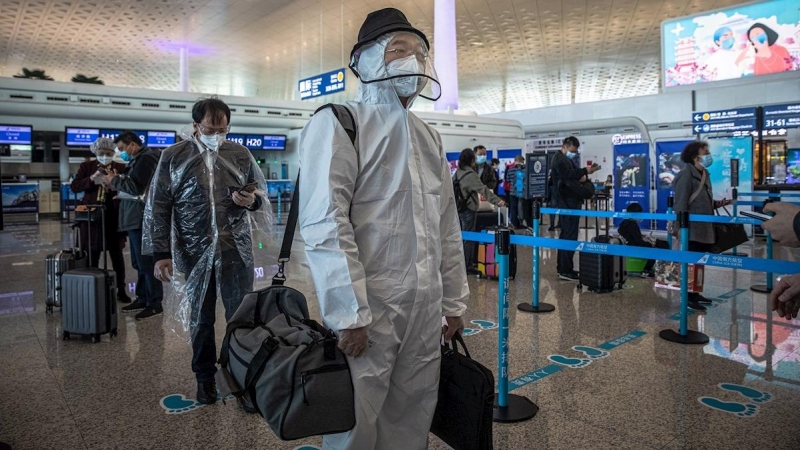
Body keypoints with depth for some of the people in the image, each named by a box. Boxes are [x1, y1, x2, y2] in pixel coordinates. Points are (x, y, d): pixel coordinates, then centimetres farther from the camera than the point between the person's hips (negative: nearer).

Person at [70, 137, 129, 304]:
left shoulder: (120, 168, 5)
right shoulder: (86, 166, 6)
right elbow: (74, 187, -2)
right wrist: (91, 179, -17)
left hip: (113, 216, 0)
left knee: (117, 254, 4)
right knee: (92, 255, 7)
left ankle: (121, 290, 13)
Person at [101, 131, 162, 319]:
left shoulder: (146, 158, -11)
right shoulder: (138, 160, 20)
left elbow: (135, 186, -21)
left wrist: (114, 180, -7)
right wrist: (117, 180, 4)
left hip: (141, 219, -10)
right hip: (135, 218, 10)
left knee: (146, 262, -7)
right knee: (139, 262, 13)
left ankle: (155, 304, -2)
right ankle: (143, 298, 21)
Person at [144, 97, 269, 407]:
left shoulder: (241, 154, 3)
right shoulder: (173, 157, 0)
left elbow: (260, 193, 14)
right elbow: (158, 208, 2)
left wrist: (252, 200, -11)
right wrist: (161, 254, -3)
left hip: (236, 250, 0)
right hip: (195, 252, 0)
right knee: (200, 318, 13)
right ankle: (204, 376, 31)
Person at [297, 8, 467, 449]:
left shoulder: (428, 136, 15)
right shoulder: (337, 124, -6)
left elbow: (447, 227, 16)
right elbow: (325, 225, -16)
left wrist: (453, 303, 14)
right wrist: (350, 314, -19)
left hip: (425, 312, 6)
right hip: (369, 310, -6)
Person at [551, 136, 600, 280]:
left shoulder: (565, 159, 21)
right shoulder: (560, 159, -11)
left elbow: (571, 176, 19)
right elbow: (568, 175, -26)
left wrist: (582, 175, 0)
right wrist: (585, 171, -27)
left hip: (568, 201, 11)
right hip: (567, 202, -11)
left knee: (566, 234, 15)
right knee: (570, 236, -11)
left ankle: (562, 267, 22)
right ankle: (565, 271, -10)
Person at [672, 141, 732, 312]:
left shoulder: (704, 174, 15)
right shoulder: (686, 175, -14)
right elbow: (681, 205, -18)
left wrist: (717, 203, 6)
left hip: (704, 229, 9)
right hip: (692, 230, -9)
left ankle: (695, 293, 27)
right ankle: (689, 298, 4)